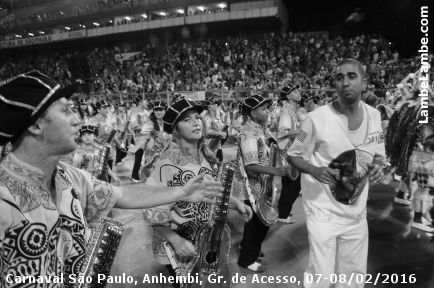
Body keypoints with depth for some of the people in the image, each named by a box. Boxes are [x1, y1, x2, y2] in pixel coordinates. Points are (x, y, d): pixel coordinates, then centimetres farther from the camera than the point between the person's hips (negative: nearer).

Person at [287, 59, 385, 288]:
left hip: (356, 210, 5)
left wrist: (377, 166, -9)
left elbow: (377, 154, 13)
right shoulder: (317, 118, -17)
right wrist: (314, 170, -26)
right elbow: (294, 155, -7)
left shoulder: (374, 116, -1)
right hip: (323, 209, -5)